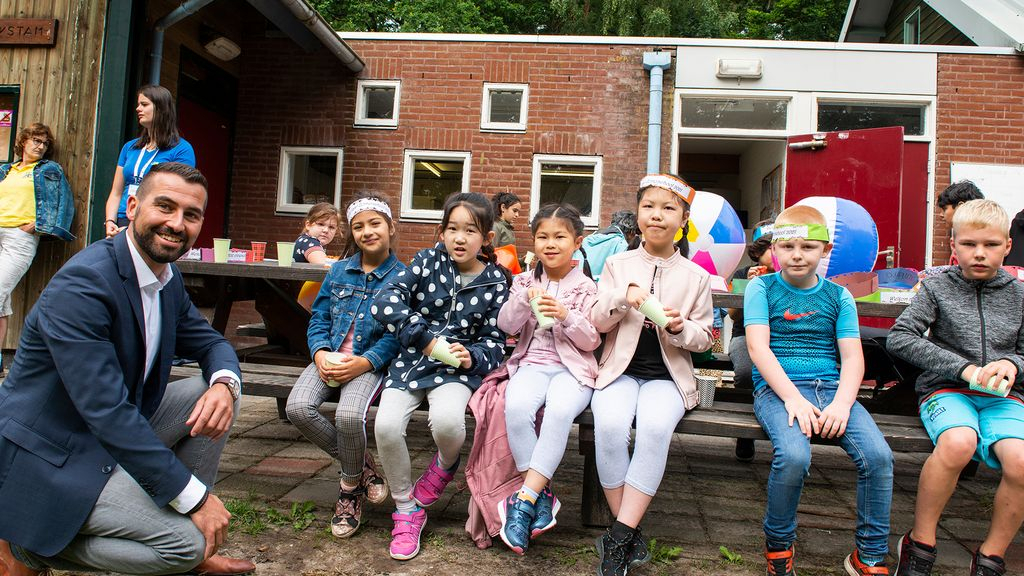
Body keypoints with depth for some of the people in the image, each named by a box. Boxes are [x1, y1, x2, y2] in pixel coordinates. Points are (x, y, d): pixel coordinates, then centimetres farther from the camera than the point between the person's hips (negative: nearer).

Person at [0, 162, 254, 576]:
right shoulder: (82, 284, -26)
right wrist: (195, 496, -27)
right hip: (49, 455, -9)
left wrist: (224, 385, -16)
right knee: (187, 540, -18)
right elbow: (106, 410, -30)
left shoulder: (168, 277, 2)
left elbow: (209, 342, 12)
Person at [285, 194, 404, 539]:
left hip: (370, 363, -4)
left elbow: (396, 334, -7)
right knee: (298, 408, -23)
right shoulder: (339, 270, 12)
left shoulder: (401, 277, 0)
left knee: (349, 416, -32)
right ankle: (360, 464, 1)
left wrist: (364, 363, -21)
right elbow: (319, 318, 11)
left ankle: (351, 485, 0)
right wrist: (320, 354, -8)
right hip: (330, 358, 5)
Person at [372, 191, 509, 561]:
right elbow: (386, 301, -12)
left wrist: (471, 357, -20)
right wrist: (427, 339, -19)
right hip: (410, 361, 2)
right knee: (386, 426, -23)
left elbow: (494, 341, 3)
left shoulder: (495, 282, 1)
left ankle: (445, 465, 8)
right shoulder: (428, 261, 1)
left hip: (458, 367, -1)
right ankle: (406, 509, 3)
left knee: (446, 420, -33)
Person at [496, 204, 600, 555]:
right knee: (516, 407, -32)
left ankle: (524, 499, -28)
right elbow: (506, 326, 4)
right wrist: (524, 301, -15)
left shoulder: (586, 288, 5)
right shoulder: (525, 282, 13)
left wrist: (565, 315, -17)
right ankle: (541, 493, -19)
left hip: (573, 368, -2)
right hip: (533, 362, 2)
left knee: (559, 411, -35)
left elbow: (591, 342, 0)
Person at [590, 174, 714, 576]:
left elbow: (704, 338, 10)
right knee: (609, 426, -31)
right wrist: (623, 297, -16)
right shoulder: (618, 265, 9)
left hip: (667, 376, 0)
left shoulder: (696, 277, 7)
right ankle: (631, 534, -15)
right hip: (621, 370, 1)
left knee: (654, 428, -33)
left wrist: (680, 327, -13)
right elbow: (597, 323, 4)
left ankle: (619, 537, -24)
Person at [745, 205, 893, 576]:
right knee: (793, 455, -32)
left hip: (831, 387, 3)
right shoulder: (761, 288, 6)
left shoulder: (838, 296, 14)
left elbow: (853, 357, 5)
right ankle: (777, 546, -4)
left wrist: (842, 403, -14)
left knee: (878, 455, -21)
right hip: (777, 387, -3)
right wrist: (793, 397, -18)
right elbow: (758, 347, -6)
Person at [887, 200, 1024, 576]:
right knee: (958, 442, -36)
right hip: (947, 390, -2)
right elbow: (899, 337, -6)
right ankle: (919, 544, -16)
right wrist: (963, 368, -13)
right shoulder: (938, 288, 5)